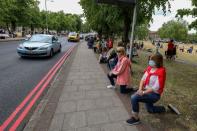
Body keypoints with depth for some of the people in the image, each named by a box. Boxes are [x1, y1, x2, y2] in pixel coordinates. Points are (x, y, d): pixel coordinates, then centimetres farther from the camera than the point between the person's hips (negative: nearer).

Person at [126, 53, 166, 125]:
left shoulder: (161, 72, -22)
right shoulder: (149, 68, -1)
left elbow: (155, 88, -25)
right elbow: (143, 79, -1)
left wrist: (143, 92, -24)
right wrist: (140, 89, -15)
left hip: (154, 94, -8)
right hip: (146, 91, 8)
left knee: (134, 98, -26)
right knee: (150, 110, 28)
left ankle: (135, 118, -9)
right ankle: (162, 109, 53)